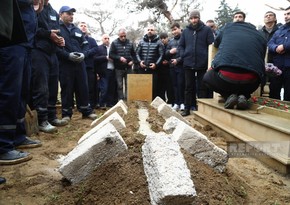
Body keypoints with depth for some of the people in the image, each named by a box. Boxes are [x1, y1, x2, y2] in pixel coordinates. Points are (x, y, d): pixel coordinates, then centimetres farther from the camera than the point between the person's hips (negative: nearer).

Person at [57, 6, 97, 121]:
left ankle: (87, 111, 17)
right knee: (67, 89, 1)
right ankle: (66, 113, 11)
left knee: (83, 88, 8)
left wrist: (83, 54, -3)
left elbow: (86, 45, 18)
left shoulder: (77, 30, 20)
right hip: (65, 64, -5)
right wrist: (68, 55, -20)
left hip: (80, 63, 5)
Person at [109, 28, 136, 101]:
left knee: (128, 85, 7)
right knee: (119, 85, 3)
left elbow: (134, 54, 12)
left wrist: (132, 61, -6)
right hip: (118, 68, -2)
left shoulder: (130, 43, 6)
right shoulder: (114, 43, -1)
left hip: (128, 68, 2)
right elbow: (111, 54, -7)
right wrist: (119, 58, -20)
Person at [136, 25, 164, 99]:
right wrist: (139, 61, -5)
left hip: (153, 69, -3)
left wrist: (156, 64, -14)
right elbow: (137, 53, 12)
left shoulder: (158, 42, 2)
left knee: (153, 87, -1)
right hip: (142, 69, 3)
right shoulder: (141, 41, 12)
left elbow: (161, 55, -3)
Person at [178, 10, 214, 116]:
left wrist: (207, 58, -11)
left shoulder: (207, 30, 2)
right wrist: (183, 55, 0)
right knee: (189, 87, 9)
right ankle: (187, 108, 16)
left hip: (202, 64, -3)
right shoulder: (185, 31, 12)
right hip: (188, 63, 3)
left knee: (202, 87, 5)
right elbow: (180, 46, 15)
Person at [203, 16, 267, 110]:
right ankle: (243, 95, 6)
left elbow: (216, 43, 38)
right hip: (250, 83, 2)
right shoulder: (261, 37, 22)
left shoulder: (228, 27, 21)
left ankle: (229, 95, 5)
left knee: (207, 77, 30)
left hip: (225, 78, -1)